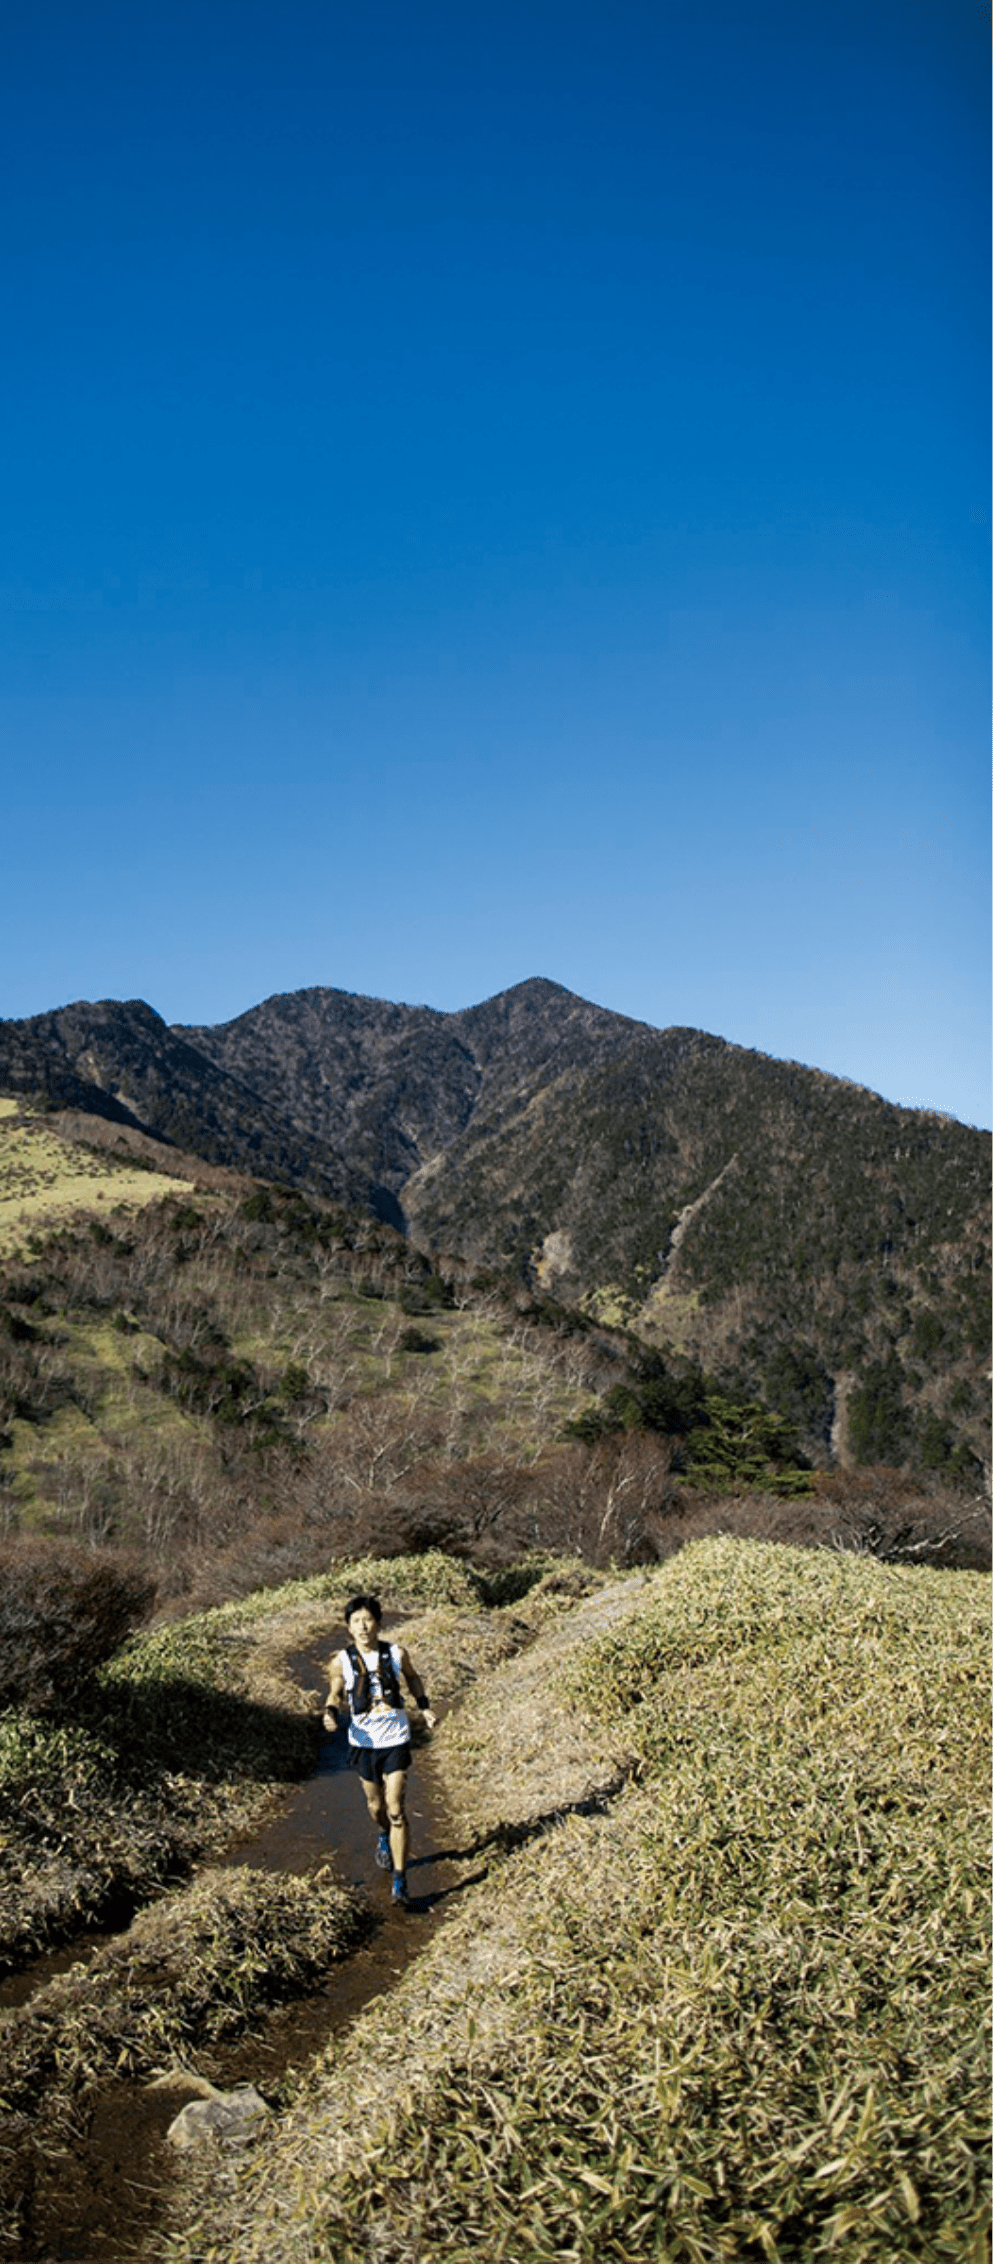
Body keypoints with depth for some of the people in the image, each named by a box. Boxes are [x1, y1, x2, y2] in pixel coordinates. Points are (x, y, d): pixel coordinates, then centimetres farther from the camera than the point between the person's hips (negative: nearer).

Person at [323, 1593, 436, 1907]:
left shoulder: (396, 1653, -7)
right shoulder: (342, 1661, -9)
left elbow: (412, 1677, 13)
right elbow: (335, 1695, 2)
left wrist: (424, 1707, 2)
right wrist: (330, 1714, -19)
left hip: (396, 1741, -1)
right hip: (364, 1743, 1)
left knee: (396, 1810, -7)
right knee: (375, 1805, 17)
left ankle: (399, 1881, 0)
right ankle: (384, 1838, 52)